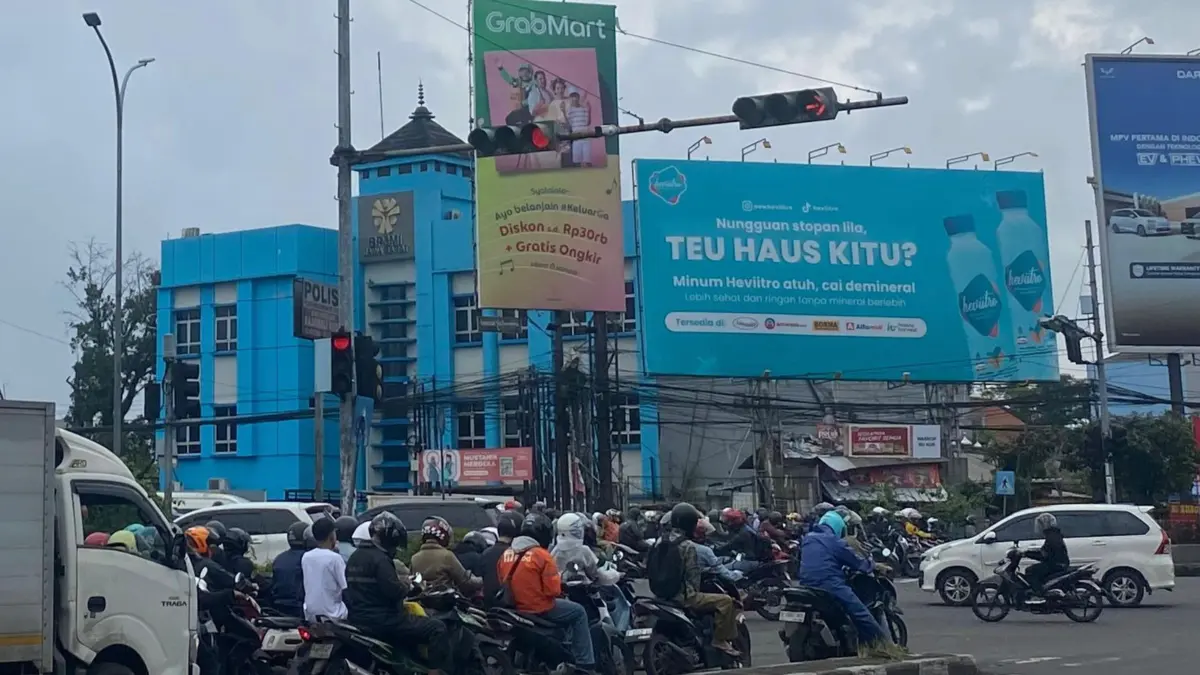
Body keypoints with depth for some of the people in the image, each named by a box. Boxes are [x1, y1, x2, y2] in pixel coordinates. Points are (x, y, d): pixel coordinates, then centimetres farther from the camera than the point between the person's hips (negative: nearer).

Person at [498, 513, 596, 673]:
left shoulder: (506, 554, 4)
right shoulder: (542, 555, -15)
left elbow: (501, 582, 11)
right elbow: (554, 590, -16)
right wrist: (557, 580, 5)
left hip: (513, 609, 7)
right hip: (540, 610, -7)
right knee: (579, 612, 12)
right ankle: (585, 663, 8)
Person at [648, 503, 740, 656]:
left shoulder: (660, 541, 6)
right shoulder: (688, 546, -15)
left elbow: (650, 570, 10)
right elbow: (693, 575, -12)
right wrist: (695, 594, 5)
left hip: (661, 595, 9)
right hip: (682, 597, -9)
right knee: (725, 601, -6)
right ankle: (721, 640, -7)